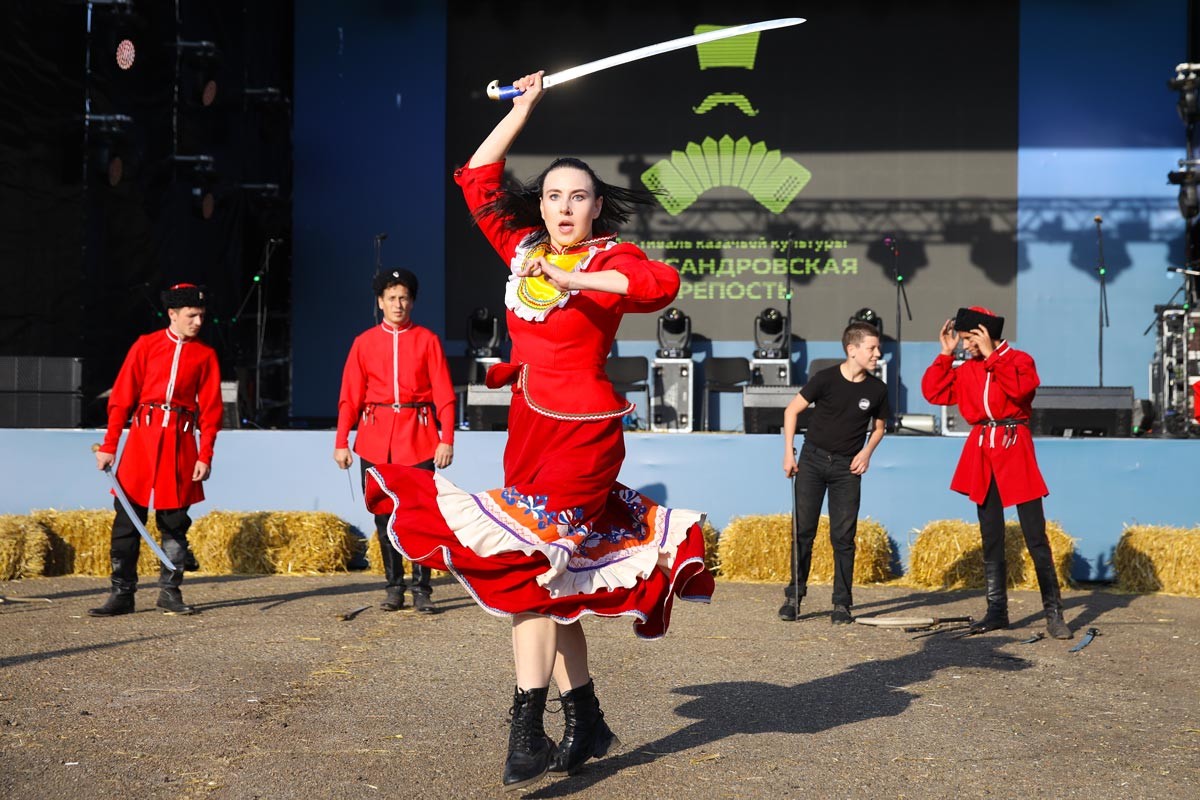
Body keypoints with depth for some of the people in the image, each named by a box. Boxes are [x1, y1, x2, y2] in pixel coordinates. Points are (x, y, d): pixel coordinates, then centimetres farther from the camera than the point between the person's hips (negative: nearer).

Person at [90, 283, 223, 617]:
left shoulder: (206, 355, 7)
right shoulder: (146, 345, 5)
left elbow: (211, 409, 4)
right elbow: (121, 397, 4)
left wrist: (205, 456, -4)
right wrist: (109, 446, -1)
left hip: (181, 443, 1)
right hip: (143, 437, -1)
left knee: (175, 522, 5)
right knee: (128, 518, -1)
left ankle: (170, 592, 16)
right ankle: (122, 594, 7)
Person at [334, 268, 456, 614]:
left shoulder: (427, 340, 4)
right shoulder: (364, 342, 8)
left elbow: (444, 394, 1)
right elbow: (350, 396, 7)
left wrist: (447, 440, -8)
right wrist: (341, 442, 0)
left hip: (418, 437, -2)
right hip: (375, 441, 2)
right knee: (383, 515, 6)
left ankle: (422, 589, 4)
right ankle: (394, 586, 17)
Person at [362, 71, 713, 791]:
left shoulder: (610, 259, -9)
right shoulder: (523, 248, 9)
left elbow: (663, 283, -30)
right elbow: (476, 178, 19)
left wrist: (571, 279, -32)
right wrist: (525, 107, 19)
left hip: (583, 431, -7)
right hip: (530, 427, 7)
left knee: (530, 559, -15)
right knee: (555, 578, 10)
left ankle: (527, 735, -11)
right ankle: (588, 723, 22)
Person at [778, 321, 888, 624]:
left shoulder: (877, 389, -3)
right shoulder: (826, 379, -10)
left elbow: (879, 426, 14)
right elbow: (792, 410, -1)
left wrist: (867, 452, -4)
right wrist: (789, 451, -4)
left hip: (847, 466, 1)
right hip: (813, 459, -1)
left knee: (843, 536, 0)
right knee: (803, 529, 1)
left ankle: (842, 603, 7)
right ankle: (794, 595, 12)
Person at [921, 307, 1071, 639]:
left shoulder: (1020, 360, -2)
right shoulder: (966, 369, 12)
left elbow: (1019, 387, -22)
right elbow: (933, 392, 6)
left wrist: (991, 355, -18)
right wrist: (946, 354, 3)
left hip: (1014, 449, -5)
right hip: (982, 453, 5)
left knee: (1036, 537, -5)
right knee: (991, 538, 9)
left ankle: (1054, 614, 0)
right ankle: (997, 611, 15)